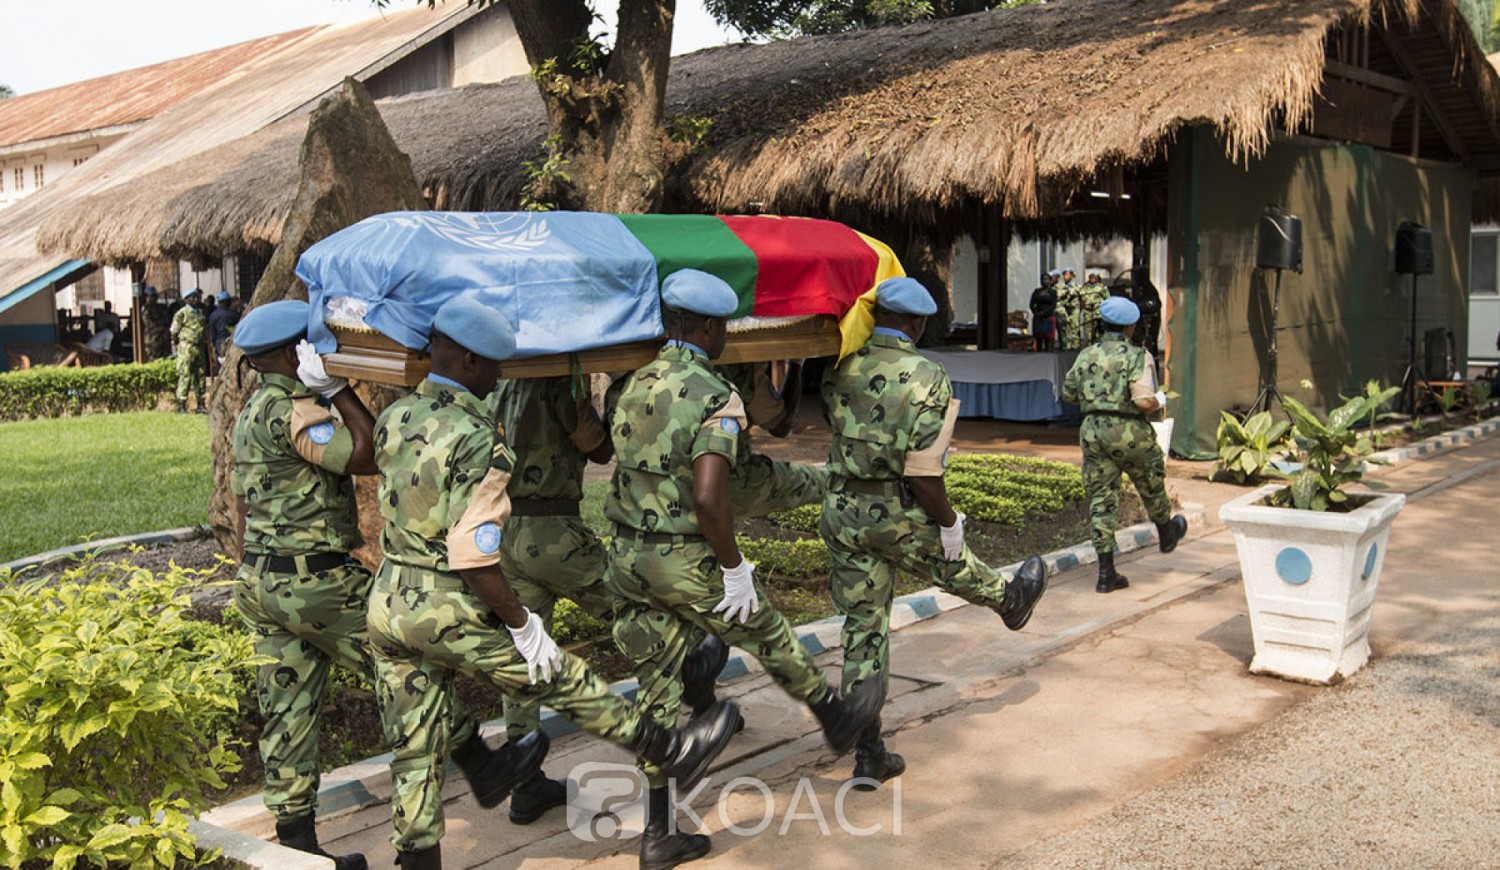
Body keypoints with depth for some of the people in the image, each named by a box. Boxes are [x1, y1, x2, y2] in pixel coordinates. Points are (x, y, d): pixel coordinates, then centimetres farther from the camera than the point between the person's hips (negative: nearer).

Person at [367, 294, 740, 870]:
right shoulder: (477, 437, -19)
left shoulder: (394, 419, 5)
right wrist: (523, 626, -15)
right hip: (448, 613, -7)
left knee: (414, 753, 14)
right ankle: (673, 752, 25)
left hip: (387, 605, 7)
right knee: (566, 684, 9)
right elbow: (473, 556, -22)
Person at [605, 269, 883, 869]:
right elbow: (709, 498, -26)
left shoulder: (636, 385, 6)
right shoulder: (715, 397, -17)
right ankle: (837, 717, 45)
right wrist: (734, 567, -16)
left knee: (658, 690, 13)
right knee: (770, 637, 19)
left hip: (627, 556, 7)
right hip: (685, 564, -6)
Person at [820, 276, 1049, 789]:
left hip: (842, 510, 4)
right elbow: (922, 473, -19)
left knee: (863, 626, 10)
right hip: (901, 514, -4)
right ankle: (1012, 601, 61)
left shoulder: (839, 368, -2)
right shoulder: (926, 379, -17)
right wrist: (949, 522, -6)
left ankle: (869, 756, 15)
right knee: (954, 568, 27)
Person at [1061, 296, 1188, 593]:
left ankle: (1106, 572, 4)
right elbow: (1144, 400, -21)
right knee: (1151, 486, 23)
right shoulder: (1137, 356, -12)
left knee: (1100, 500, 5)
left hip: (1092, 429, 4)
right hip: (1129, 431, -4)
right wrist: (1160, 401, 1)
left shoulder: (1086, 355, 4)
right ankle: (1167, 535, 50)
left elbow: (1069, 393, 12)